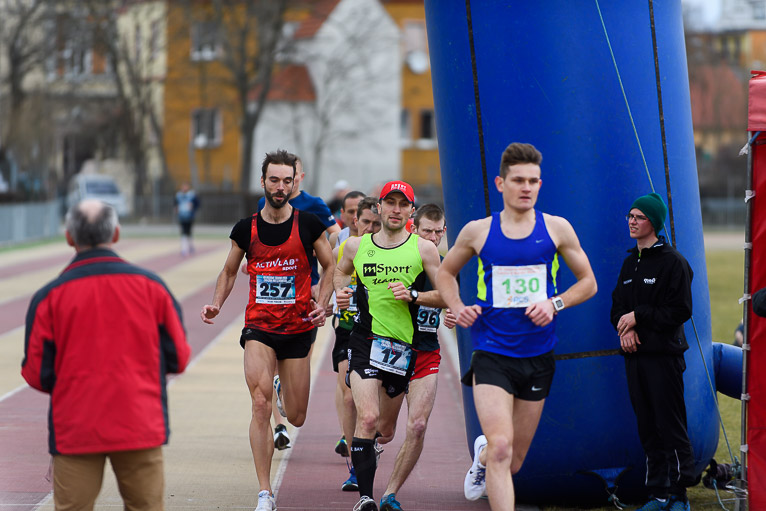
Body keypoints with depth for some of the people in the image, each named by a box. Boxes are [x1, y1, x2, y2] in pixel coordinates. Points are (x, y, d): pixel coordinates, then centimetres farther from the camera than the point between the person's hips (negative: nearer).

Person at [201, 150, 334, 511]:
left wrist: (321, 305, -6)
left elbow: (330, 267, 9)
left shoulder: (308, 225, -3)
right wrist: (216, 305, -2)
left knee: (296, 418, 9)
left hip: (298, 328, 0)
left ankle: (284, 390, 49)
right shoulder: (245, 229, 0)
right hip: (259, 327, 0)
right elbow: (229, 272, 15)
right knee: (260, 406, -17)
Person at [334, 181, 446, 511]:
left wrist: (412, 296, -13)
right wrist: (340, 291, 6)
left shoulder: (423, 249, 2)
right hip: (365, 339, -1)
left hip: (403, 345, 1)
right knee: (367, 417, -21)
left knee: (385, 430, 12)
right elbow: (340, 272, 27)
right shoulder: (356, 246, 6)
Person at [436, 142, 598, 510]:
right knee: (501, 447, -21)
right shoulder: (478, 231, 1)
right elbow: (446, 273, 18)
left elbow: (588, 283, 10)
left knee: (514, 462, 13)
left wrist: (555, 303, -8)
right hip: (492, 354, -2)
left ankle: (482, 455, 48)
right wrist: (457, 308, 0)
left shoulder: (556, 229, 1)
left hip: (538, 358, 2)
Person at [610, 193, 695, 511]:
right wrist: (625, 327, -3)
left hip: (664, 356, -7)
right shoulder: (630, 263, 16)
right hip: (634, 355, 7)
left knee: (672, 427, -5)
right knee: (648, 430, 8)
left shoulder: (672, 261, -7)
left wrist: (639, 317, -12)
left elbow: (680, 310, -11)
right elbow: (618, 306, 18)